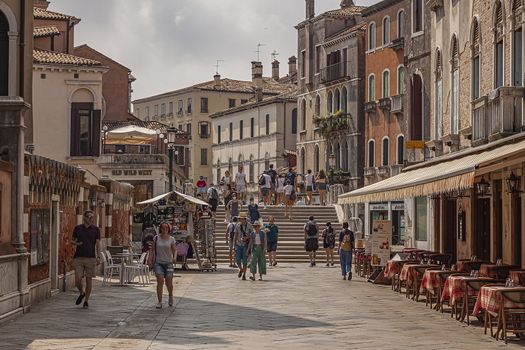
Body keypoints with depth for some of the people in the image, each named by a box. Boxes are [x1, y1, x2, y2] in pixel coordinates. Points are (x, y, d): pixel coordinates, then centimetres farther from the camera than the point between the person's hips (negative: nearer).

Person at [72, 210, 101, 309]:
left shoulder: (95, 229, 4)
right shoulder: (77, 228, 7)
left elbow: (98, 244, 3)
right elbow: (72, 240, 17)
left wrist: (98, 257, -7)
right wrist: (76, 243, -6)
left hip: (90, 257, -1)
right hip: (78, 257, 1)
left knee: (89, 279, 1)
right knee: (78, 280, -7)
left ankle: (86, 300, 14)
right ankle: (81, 293, 24)